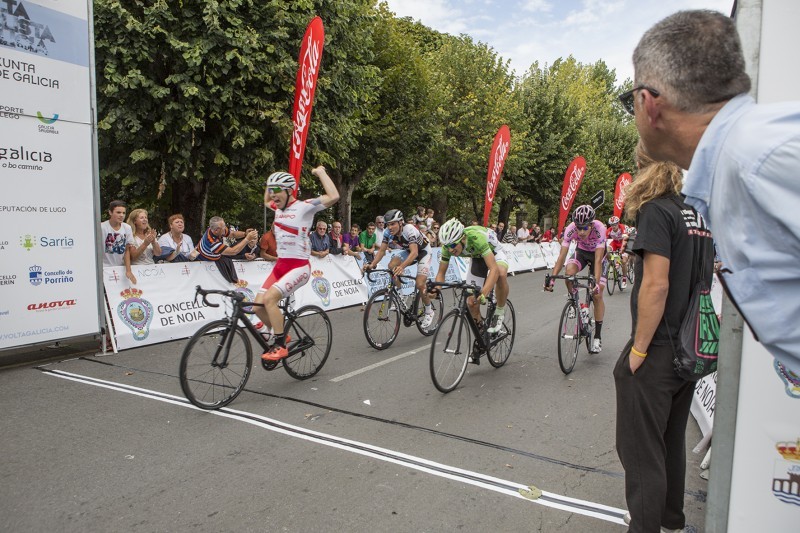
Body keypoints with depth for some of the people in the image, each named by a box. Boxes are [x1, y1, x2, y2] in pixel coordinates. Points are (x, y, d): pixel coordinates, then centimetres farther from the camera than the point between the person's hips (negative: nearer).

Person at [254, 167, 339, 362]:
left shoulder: (304, 207, -10)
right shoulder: (278, 208, 12)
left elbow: (333, 196, -23)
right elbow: (266, 201, 37)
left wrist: (321, 172, -12)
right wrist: (271, 183, 23)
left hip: (299, 266, -7)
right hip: (280, 264, 8)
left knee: (269, 298, -26)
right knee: (258, 306, -4)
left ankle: (280, 345, -12)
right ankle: (279, 334, 21)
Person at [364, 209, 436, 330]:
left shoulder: (409, 230, -35)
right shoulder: (388, 232, -18)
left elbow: (414, 252, -45)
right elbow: (382, 250, -16)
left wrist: (402, 266, -61)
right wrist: (372, 264, -34)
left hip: (423, 251, -6)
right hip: (408, 251, 6)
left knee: (420, 285, -18)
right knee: (392, 266, -21)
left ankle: (429, 312, 6)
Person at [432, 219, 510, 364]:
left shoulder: (476, 237, -43)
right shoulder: (448, 246, -26)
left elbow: (493, 269, -49)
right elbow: (441, 273, -14)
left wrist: (484, 293, -61)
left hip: (494, 253, -4)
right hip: (477, 258, 4)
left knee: (501, 274, -40)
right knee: (471, 302, -5)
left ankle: (499, 313, -15)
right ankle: (479, 341, 14)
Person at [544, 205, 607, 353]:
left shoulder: (599, 228, -38)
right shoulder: (570, 229, -31)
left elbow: (598, 259, -40)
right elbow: (562, 256, -32)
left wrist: (597, 283, -49)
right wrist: (552, 278, -41)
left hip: (598, 253, -2)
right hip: (581, 251, 2)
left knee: (597, 295, -8)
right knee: (569, 272, -32)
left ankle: (597, 338, 2)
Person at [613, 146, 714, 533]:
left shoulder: (656, 211, -15)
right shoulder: (698, 215, 10)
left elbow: (656, 285, -23)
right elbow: (703, 278, 16)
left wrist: (638, 349, -17)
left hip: (657, 354, -9)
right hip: (690, 350, 9)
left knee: (641, 451, 3)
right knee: (672, 441, 22)